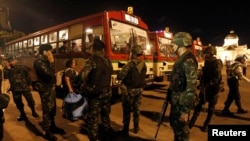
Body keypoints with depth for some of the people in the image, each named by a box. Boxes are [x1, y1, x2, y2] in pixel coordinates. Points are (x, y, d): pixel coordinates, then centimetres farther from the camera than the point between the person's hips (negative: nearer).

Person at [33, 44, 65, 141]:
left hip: (51, 87, 9)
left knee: (52, 109, 18)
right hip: (45, 89, -9)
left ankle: (52, 126, 35)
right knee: (47, 110, 2)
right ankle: (48, 132, 16)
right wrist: (52, 62, -19)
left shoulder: (46, 61, 11)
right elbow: (50, 74, -26)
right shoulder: (39, 62, -17)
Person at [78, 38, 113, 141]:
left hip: (95, 93, -6)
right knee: (105, 115, 21)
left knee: (92, 118, 5)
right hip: (107, 92, 7)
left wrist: (86, 86, -8)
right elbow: (109, 73, 7)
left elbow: (82, 75, -23)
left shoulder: (92, 60, -14)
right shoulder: (107, 61, 4)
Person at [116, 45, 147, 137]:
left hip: (129, 90, -6)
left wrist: (120, 74, 0)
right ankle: (136, 128, 30)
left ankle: (125, 130, 14)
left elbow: (120, 76, -22)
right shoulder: (144, 65, 0)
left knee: (127, 110, 5)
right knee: (136, 108, 17)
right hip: (139, 89, 6)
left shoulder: (130, 64, -20)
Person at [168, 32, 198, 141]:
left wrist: (185, 110, -24)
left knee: (181, 128, 7)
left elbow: (191, 87, -25)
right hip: (176, 101, 9)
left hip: (182, 102, -9)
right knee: (174, 123, 24)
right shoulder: (181, 59, 9)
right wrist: (171, 97, 20)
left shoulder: (188, 61, -21)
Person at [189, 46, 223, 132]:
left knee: (211, 108, 8)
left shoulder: (217, 63, -12)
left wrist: (207, 85, -27)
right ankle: (192, 121, 13)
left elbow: (216, 78, -22)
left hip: (213, 88, -6)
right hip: (205, 87, 6)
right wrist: (202, 84, 3)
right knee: (199, 104, 6)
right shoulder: (207, 62, 10)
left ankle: (206, 125, 20)